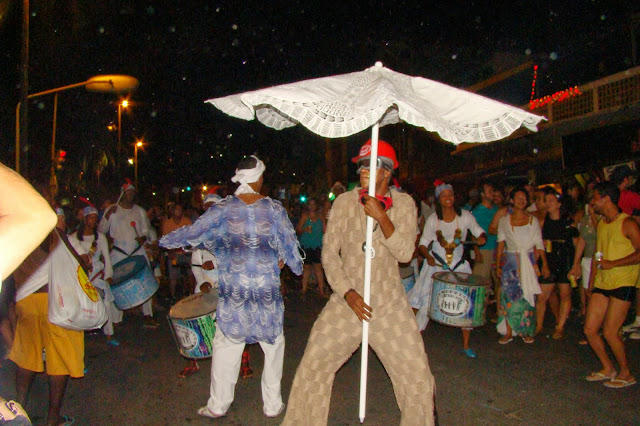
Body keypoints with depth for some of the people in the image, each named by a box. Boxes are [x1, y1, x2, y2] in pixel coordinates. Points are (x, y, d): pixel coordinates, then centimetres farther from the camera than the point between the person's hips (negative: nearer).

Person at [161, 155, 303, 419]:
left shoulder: (222, 209, -5)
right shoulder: (274, 209, -5)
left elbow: (193, 232, 4)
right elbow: (289, 243, 4)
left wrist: (166, 241, 23)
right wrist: (295, 264, 24)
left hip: (233, 291, 0)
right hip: (268, 291, 0)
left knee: (226, 345, 12)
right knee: (273, 344, 14)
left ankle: (218, 405, 22)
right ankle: (272, 404, 22)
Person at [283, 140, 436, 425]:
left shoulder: (404, 204, 0)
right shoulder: (344, 202, -1)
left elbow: (405, 253, -10)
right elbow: (329, 253, -2)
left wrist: (381, 217, -22)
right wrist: (348, 293, -11)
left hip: (390, 305, 0)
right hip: (346, 302, 0)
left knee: (417, 375, 0)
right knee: (313, 364, 1)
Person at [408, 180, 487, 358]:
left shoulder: (465, 216, -4)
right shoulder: (433, 219, -5)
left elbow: (478, 231, 6)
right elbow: (423, 243, -1)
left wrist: (482, 237, -18)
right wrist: (427, 256, -20)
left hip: (459, 265, 1)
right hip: (436, 265, -1)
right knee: (427, 302, -4)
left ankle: (465, 345, 18)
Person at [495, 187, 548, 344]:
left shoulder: (533, 221, 6)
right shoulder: (504, 221, 5)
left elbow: (539, 244, 5)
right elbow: (501, 244, 6)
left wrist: (544, 264, -3)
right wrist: (498, 265, 2)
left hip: (528, 262, 0)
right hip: (510, 262, 0)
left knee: (528, 296, 1)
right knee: (509, 296, -3)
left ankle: (527, 331, 13)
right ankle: (508, 332, 4)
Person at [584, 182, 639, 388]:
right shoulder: (601, 224, 14)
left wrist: (612, 264, -19)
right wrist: (591, 282, 18)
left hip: (622, 284, -7)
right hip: (602, 284, 8)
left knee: (610, 332, -8)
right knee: (589, 329, 4)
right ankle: (608, 368, 23)